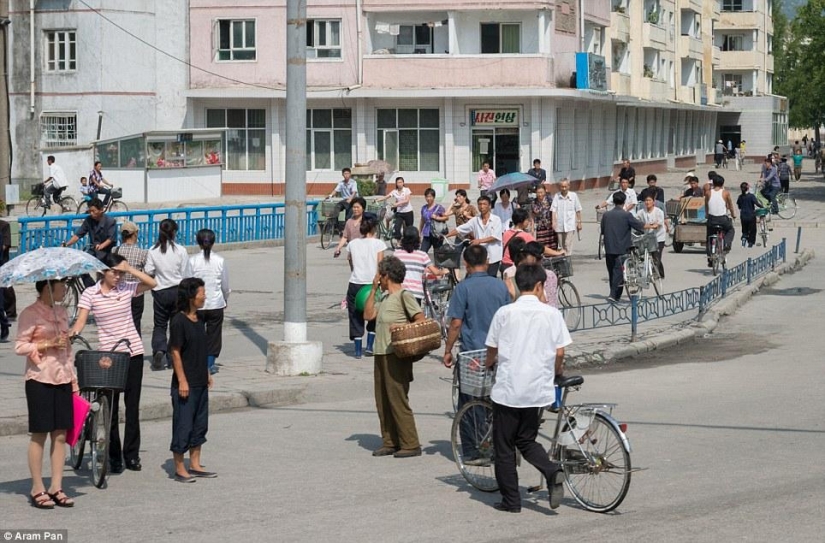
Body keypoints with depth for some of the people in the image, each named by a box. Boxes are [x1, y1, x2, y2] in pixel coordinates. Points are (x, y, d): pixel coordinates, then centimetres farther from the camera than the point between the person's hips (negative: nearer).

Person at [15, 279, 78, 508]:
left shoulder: (61, 312, 14)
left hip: (62, 379, 6)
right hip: (39, 379, -6)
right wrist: (47, 345, -19)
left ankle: (56, 487, 10)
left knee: (60, 434, 5)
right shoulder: (30, 314, -7)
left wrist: (73, 378, 17)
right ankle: (37, 489, 5)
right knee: (39, 434, -2)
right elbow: (20, 347, -10)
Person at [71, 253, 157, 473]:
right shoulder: (90, 294, -3)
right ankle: (114, 457, 13)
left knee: (132, 406, 5)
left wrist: (129, 269, -14)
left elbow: (151, 283, -12)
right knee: (111, 407, 4)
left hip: (133, 352, 2)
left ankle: (131, 455, 14)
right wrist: (73, 332, -32)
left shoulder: (127, 289, 2)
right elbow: (81, 320, -12)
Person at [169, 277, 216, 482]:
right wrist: (182, 380, -18)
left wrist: (207, 373, 20)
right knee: (183, 425, -2)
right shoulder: (178, 321, -16)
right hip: (185, 383, -9)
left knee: (200, 424, 13)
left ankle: (195, 465, 22)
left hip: (200, 383, 9)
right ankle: (179, 469, 6)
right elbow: (175, 352, -16)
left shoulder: (198, 319, 10)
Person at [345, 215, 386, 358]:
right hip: (372, 284, -2)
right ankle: (369, 346, 9)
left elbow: (351, 264, 11)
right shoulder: (378, 244, -4)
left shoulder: (352, 244, 5)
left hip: (355, 284, 2)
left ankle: (358, 350, 5)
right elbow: (380, 267, -6)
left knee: (356, 319, 8)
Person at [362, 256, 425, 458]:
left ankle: (410, 445, -5)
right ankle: (390, 442, 17)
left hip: (396, 354, -9)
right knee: (382, 401, 11)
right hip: (381, 353, 9)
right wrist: (373, 289, 13)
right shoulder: (385, 297, 18)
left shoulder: (403, 295, -8)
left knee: (398, 399, -9)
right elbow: (368, 314, 15)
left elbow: (421, 320, -12)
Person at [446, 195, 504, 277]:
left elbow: (495, 237, -12)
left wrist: (480, 241, -21)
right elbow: (459, 229, 5)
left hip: (493, 257, -3)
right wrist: (446, 236, -5)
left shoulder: (496, 220, -3)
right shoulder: (475, 220, 7)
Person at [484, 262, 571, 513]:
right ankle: (553, 471, -7)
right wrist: (556, 374, 17)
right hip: (538, 389, 2)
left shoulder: (504, 313, -4)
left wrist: (489, 364, 24)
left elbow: (492, 350, 2)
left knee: (504, 446, 9)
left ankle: (511, 500, 10)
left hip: (508, 387, -2)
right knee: (527, 440, 18)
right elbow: (560, 352, -2)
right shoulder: (552, 314, -1)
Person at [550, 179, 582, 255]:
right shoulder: (557, 196, 0)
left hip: (570, 225, -2)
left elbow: (578, 210, 8)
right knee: (561, 245, 11)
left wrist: (579, 222, 9)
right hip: (559, 225, 2)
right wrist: (554, 221, -17)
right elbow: (553, 209, -4)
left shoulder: (573, 195, 0)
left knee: (568, 245, -11)